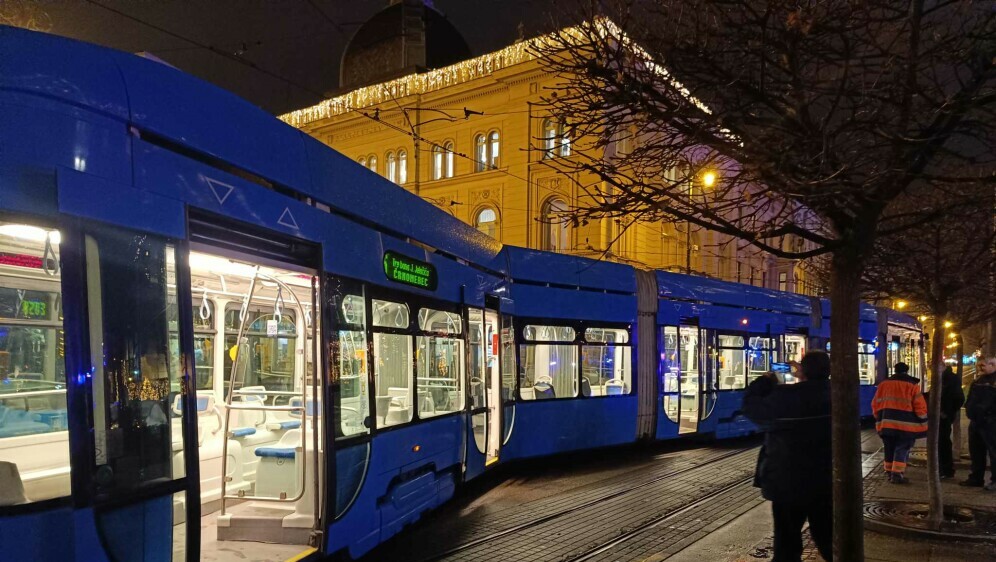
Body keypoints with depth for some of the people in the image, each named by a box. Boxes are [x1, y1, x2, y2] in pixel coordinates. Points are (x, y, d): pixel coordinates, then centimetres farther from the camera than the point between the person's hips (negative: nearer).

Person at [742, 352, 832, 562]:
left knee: (787, 543, 8)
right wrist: (805, 376, 18)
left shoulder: (784, 398, -21)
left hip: (789, 483, -4)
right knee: (828, 537, 19)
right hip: (826, 482, 4)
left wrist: (765, 382, 4)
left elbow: (752, 406, -7)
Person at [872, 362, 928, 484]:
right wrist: (923, 424, 3)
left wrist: (880, 419, 24)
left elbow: (875, 404, 14)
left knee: (889, 450, 14)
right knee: (902, 449, -1)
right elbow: (920, 406, -4)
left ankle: (890, 473, 19)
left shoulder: (883, 384, 11)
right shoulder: (912, 385, -1)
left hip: (885, 424, 4)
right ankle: (897, 474, -8)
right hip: (905, 425, -4)